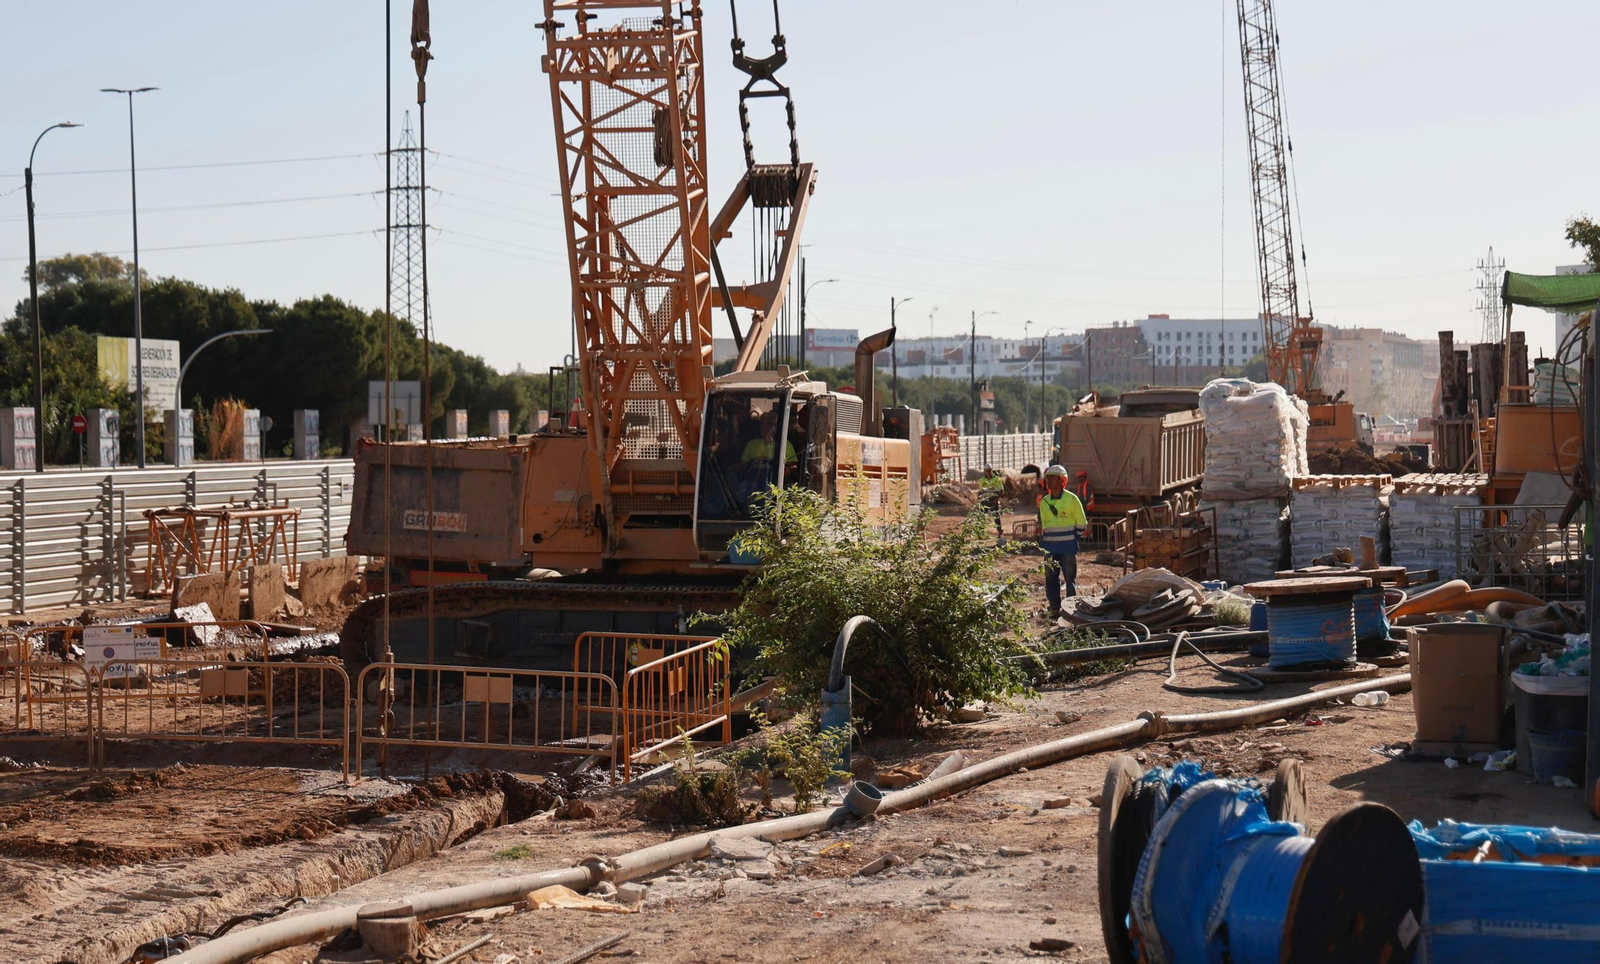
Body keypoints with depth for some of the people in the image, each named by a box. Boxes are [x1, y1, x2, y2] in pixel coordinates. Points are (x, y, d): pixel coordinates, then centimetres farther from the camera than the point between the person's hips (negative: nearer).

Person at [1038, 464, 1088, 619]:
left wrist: (1073, 538, -3)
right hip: (1050, 547, 5)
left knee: (1070, 578, -1)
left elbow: (1082, 522, 1)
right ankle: (1055, 609, 12)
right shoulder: (1044, 501, 9)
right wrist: (1042, 541, 9)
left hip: (1068, 548, -5)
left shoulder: (1071, 499, -5)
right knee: (1051, 578, 5)